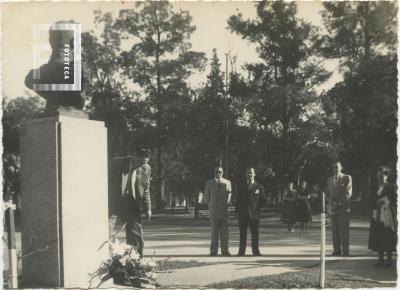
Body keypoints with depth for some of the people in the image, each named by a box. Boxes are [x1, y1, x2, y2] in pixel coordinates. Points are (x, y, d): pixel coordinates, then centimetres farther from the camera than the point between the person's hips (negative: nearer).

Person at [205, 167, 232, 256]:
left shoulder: (227, 182, 9)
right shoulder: (209, 183, 8)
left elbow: (229, 195, 14)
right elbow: (207, 196, 13)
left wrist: (226, 205, 6)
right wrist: (211, 207, 6)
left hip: (224, 210, 1)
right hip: (213, 210, -1)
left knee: (225, 231, 0)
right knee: (214, 230, -1)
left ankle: (225, 250, 5)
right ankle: (213, 251, 3)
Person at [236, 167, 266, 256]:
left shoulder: (259, 187, 6)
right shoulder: (241, 186, 12)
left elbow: (263, 200, 10)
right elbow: (238, 199, 12)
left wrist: (257, 207, 1)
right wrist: (237, 210, 4)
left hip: (254, 214, -1)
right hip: (243, 213, 1)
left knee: (255, 233, 1)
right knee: (242, 233, 3)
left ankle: (255, 251, 8)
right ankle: (241, 251, 7)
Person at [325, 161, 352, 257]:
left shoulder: (347, 178, 2)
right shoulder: (329, 180, 16)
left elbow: (348, 193, -5)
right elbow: (327, 194, 15)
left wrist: (339, 203, -11)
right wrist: (332, 202, -4)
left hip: (344, 208, -4)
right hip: (333, 209, 4)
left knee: (344, 230, -5)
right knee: (335, 231, 3)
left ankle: (346, 251, -2)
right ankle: (337, 250, 8)